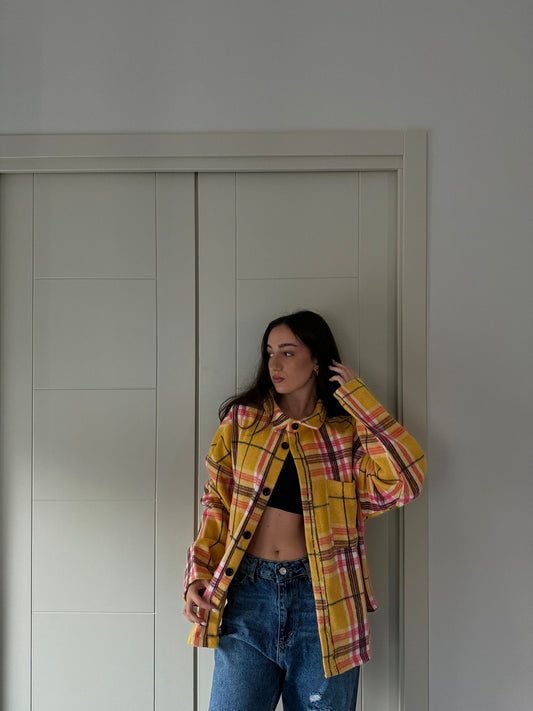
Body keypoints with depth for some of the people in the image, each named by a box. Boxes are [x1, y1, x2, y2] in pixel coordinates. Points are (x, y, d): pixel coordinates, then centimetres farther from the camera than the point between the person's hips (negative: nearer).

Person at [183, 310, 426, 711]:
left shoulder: (346, 432, 3)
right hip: (248, 590, 1)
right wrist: (198, 577, -1)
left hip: (322, 600, -1)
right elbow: (217, 504, 10)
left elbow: (404, 481, -13)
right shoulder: (242, 420, 8)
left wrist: (357, 397, -10)